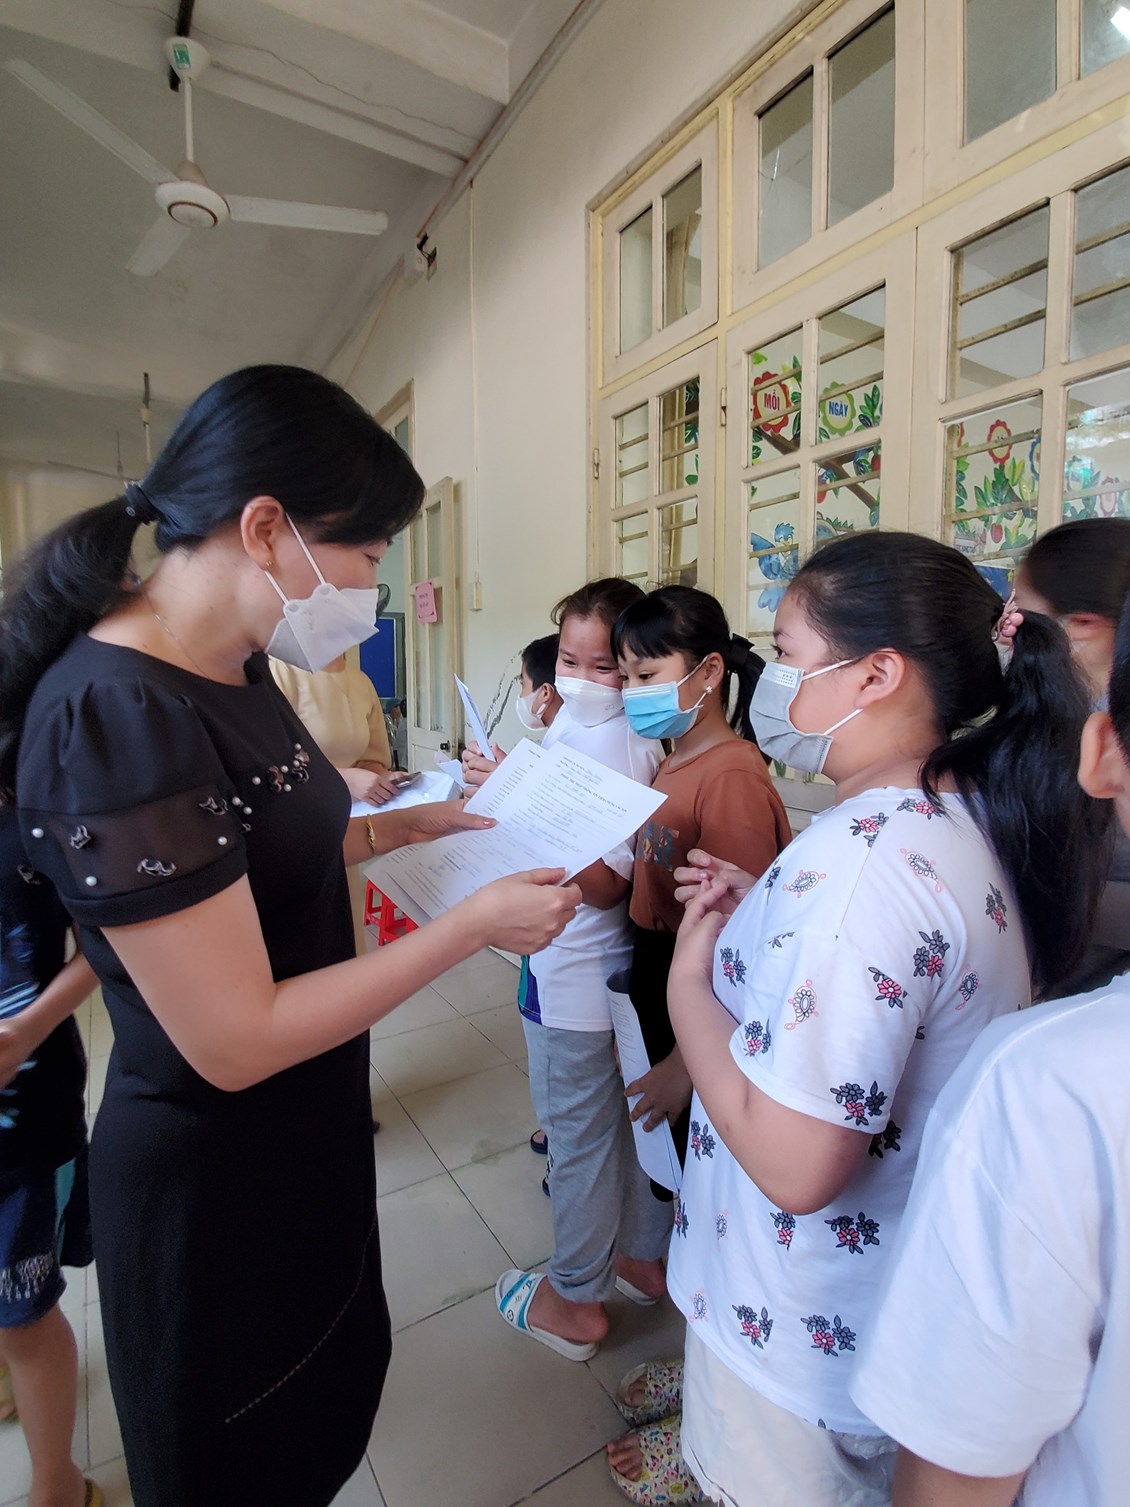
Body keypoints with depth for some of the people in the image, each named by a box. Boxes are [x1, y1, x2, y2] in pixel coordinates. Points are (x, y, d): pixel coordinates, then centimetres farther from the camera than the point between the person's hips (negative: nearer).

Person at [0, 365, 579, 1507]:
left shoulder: (238, 672, -2)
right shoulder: (114, 714, -31)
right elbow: (237, 1040, -29)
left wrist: (420, 820, 1)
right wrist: (477, 923, -24)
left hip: (311, 1135, 8)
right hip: (213, 1184, -8)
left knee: (334, 1388, 34)